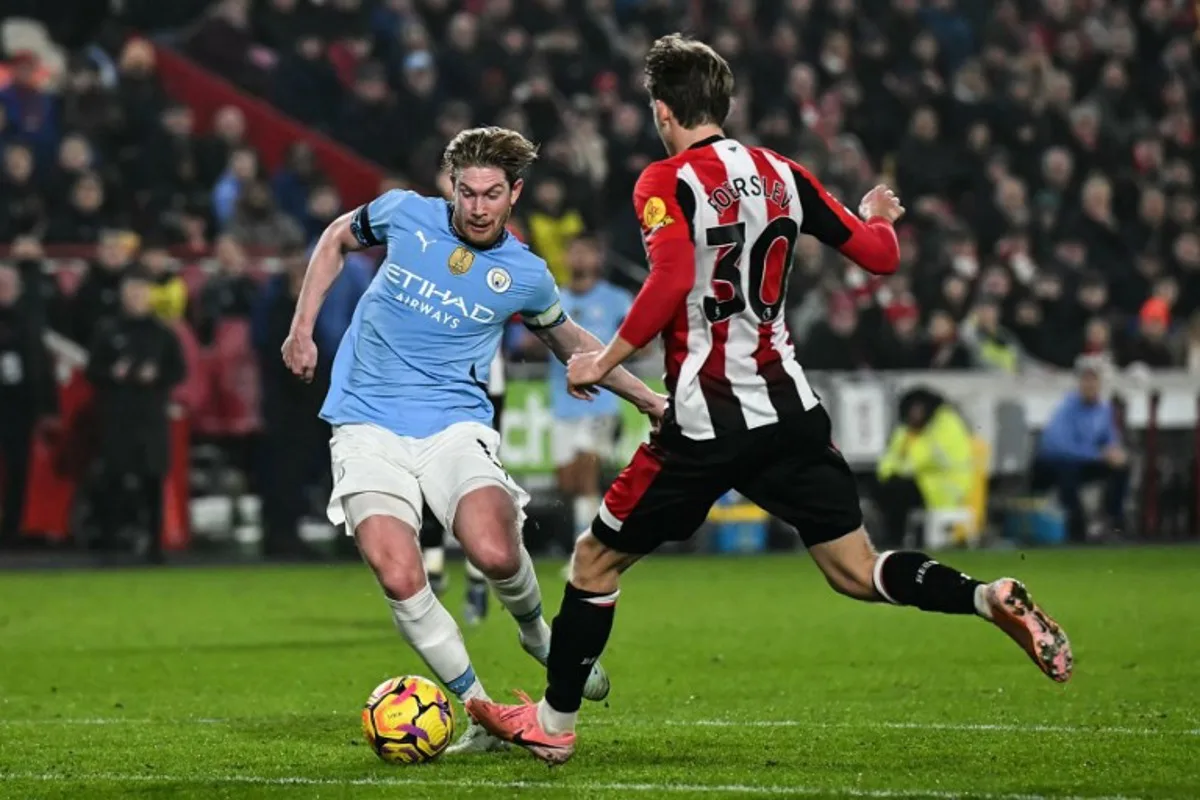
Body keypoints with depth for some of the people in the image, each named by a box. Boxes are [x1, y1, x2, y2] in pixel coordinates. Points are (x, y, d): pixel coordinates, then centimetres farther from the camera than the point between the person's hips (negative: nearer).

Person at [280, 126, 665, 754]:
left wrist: (648, 398, 18)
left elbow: (569, 342, 23)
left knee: (495, 553, -26)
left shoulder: (525, 276, 2)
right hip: (368, 428, 0)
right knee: (399, 580, -22)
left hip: (455, 426, 0)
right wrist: (302, 328, 13)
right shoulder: (405, 214, 0)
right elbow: (338, 237, 21)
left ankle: (536, 633, 11)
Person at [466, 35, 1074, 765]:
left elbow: (672, 279, -24)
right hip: (790, 411, 5)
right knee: (857, 571, 8)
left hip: (706, 424, -5)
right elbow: (880, 254, 12)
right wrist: (879, 217, 35)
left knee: (597, 560, 12)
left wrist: (605, 361, -14)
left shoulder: (666, 182, -7)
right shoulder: (782, 173, 9)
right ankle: (993, 599, -17)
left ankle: (552, 724, 19)